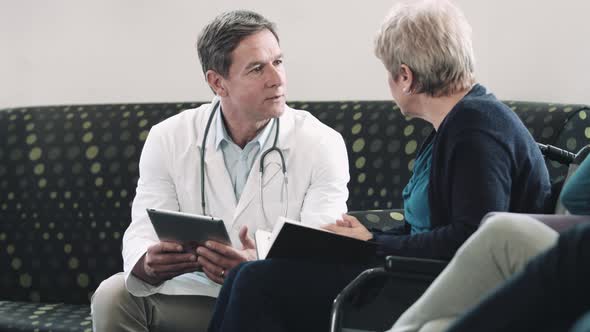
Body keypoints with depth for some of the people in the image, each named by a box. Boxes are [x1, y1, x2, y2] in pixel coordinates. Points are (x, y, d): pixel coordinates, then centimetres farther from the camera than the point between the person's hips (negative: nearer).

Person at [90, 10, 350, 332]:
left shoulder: (323, 145, -7)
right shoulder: (169, 139, 0)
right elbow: (141, 237, -6)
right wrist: (149, 265, -33)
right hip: (192, 301, 2)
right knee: (114, 297, -22)